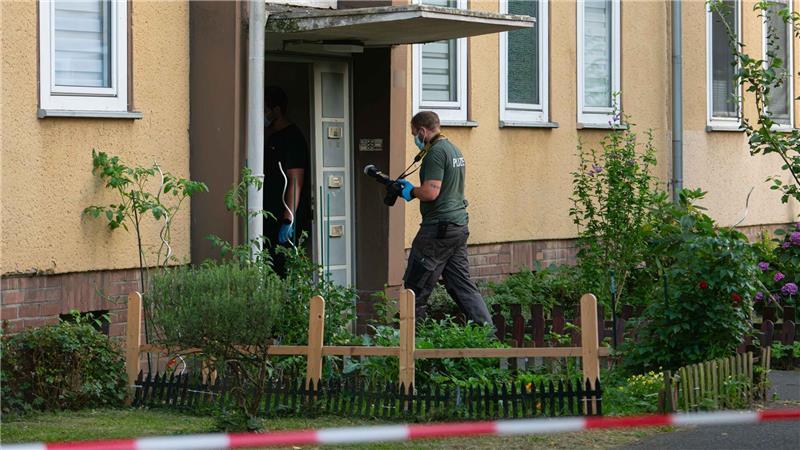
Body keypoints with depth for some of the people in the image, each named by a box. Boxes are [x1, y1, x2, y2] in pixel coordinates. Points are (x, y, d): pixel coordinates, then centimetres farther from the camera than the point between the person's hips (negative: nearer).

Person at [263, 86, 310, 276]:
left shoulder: (292, 138, -11)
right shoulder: (272, 137, 18)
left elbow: (295, 182, -17)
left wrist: (288, 221, -22)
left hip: (285, 219, -9)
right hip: (271, 217, 9)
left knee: (281, 266, -12)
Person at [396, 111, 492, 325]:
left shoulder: (436, 152, -14)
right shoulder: (454, 149, 17)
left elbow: (431, 192, -21)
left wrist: (411, 191, -3)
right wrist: (415, 189, 17)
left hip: (439, 228, -10)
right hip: (459, 226, 10)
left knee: (416, 289, -2)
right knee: (462, 285, 9)